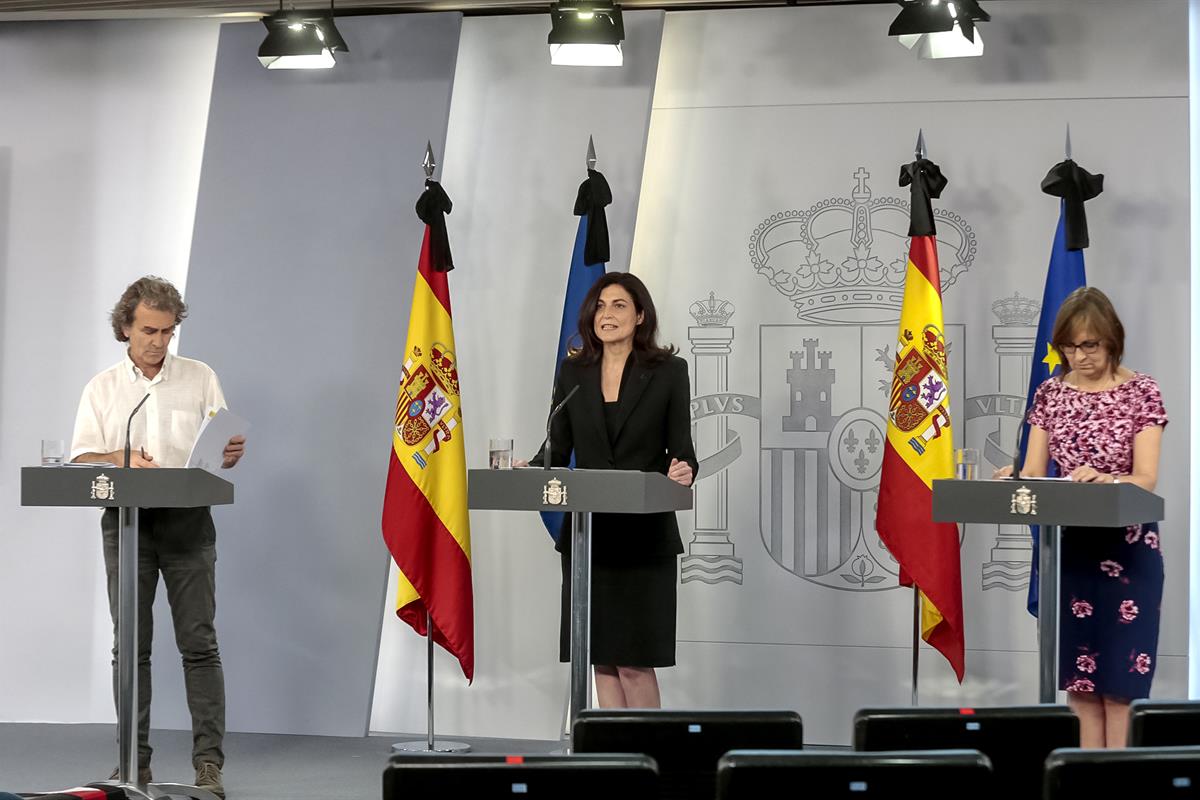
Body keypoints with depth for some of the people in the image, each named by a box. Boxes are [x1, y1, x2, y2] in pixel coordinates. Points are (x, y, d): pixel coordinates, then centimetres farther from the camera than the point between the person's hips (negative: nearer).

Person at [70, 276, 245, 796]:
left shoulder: (200, 379, 9)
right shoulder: (102, 388, 10)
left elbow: (222, 454, 9)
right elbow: (82, 460, 2)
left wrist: (233, 454, -15)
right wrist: (123, 460, -18)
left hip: (188, 521, -1)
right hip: (127, 521, 1)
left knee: (199, 642, -5)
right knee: (130, 645, 2)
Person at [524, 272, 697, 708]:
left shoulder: (668, 371, -1)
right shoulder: (574, 372, 8)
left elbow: (681, 449, -2)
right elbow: (558, 448, 8)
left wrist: (683, 472, -25)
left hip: (644, 536, -3)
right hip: (587, 535, 4)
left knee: (635, 661, -5)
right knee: (601, 660, 5)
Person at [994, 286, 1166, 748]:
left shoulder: (1141, 392, -5)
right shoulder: (1051, 393, 6)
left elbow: (1146, 480, -13)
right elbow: (1033, 474, 1)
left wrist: (1105, 479, -33)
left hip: (1126, 549, -4)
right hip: (1068, 547, 4)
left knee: (1120, 676, -3)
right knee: (1078, 675, 5)